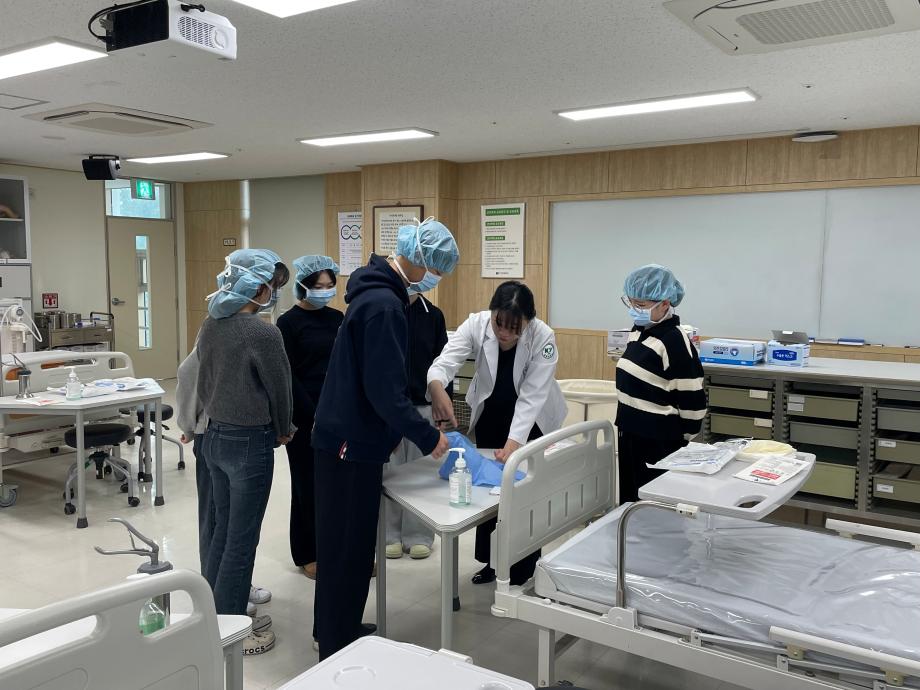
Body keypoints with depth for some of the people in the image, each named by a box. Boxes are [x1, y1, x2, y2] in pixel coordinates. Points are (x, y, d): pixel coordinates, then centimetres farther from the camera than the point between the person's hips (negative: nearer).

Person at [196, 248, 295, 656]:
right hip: (249, 443, -8)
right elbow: (279, 388, -10)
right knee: (242, 539, 4)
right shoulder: (263, 334, -20)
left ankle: (211, 616, 32)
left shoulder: (210, 326, 3)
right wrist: (282, 432, 8)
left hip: (215, 437, 8)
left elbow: (203, 380, 10)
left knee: (222, 529, 20)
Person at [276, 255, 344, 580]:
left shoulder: (337, 318, 9)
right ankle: (307, 553, 17)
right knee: (308, 484, 4)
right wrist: (314, 415, -13)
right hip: (305, 417, -4)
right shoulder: (288, 322, -6)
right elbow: (288, 377, -10)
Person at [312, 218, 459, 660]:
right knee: (348, 549, 0)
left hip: (346, 437, 10)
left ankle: (337, 632, 32)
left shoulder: (376, 293, 12)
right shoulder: (384, 305, -21)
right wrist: (428, 438, -14)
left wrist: (394, 429, 17)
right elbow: (386, 390, -24)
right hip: (352, 442, -10)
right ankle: (338, 651, 13)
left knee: (343, 544, 19)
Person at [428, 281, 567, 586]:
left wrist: (515, 440, -42)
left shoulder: (543, 337, -30)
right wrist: (437, 386, -59)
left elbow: (532, 396, -31)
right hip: (490, 414, 3)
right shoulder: (476, 324, -26)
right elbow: (446, 359, -37)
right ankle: (491, 559, 28)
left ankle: (524, 570, 15)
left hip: (532, 419, -2)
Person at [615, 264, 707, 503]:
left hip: (660, 445, -8)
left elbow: (692, 401, -17)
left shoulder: (675, 343, -20)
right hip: (630, 437, 8)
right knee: (629, 504, 18)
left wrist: (681, 440, -6)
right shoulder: (639, 331, 5)